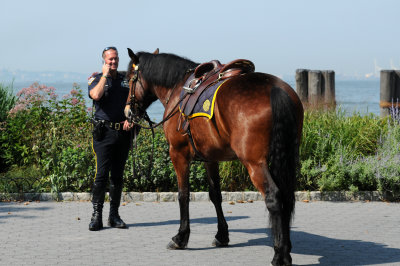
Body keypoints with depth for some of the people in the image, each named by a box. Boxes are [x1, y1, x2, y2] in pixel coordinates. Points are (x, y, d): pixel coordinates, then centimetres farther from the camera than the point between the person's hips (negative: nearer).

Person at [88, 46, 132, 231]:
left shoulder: (126, 79, 14)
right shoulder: (96, 79, 3)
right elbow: (96, 95, -19)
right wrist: (105, 75, -10)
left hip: (123, 132, 4)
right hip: (104, 131, -4)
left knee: (118, 175, 7)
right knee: (102, 173, -11)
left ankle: (114, 215, 13)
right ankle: (97, 215, -7)